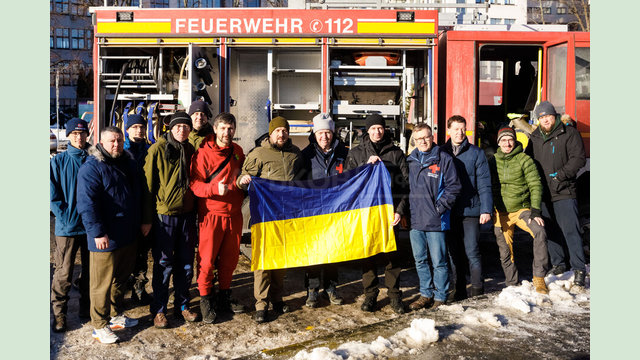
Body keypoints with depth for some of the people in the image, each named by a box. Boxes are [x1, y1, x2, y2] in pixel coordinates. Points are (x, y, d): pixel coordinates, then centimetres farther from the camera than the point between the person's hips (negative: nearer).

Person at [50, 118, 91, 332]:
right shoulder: (58, 161, -2)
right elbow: (53, 196, -4)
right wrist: (67, 217, -12)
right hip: (67, 227, -2)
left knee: (90, 270, 12)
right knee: (63, 273, 0)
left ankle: (86, 306, 28)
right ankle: (59, 314, 13)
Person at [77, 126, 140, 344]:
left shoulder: (128, 163, 12)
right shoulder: (91, 167, -12)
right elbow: (87, 203, -17)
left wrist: (137, 225, 20)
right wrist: (97, 232, -22)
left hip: (127, 236, 8)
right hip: (105, 238, -8)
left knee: (121, 279, 19)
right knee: (102, 283, 2)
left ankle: (116, 315, 35)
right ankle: (100, 326, 15)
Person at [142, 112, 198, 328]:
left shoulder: (191, 150, 8)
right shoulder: (158, 149, -7)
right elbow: (149, 184, -7)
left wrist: (195, 211, 13)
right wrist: (147, 219, -9)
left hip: (187, 213, 5)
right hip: (164, 213, -5)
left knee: (186, 262, 11)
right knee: (163, 264, 3)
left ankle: (182, 305, 26)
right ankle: (159, 310, 17)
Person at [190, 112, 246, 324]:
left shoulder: (237, 151, 9)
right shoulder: (203, 153, -9)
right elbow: (195, 184, -13)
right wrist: (215, 188, -28)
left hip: (234, 214, 5)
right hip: (211, 214, -5)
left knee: (230, 258, 13)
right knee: (207, 260, -1)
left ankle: (225, 297, 29)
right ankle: (206, 301, 16)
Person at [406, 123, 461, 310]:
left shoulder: (443, 158, -1)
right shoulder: (410, 160, 12)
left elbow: (454, 186, -3)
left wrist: (440, 206, -10)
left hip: (435, 220, -5)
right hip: (415, 219, 5)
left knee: (438, 261, 1)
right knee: (420, 260, 13)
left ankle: (440, 297, 14)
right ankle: (426, 294, 26)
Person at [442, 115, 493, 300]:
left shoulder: (476, 153, 1)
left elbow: (484, 184, -1)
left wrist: (486, 209, -9)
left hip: (470, 210, -2)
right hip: (448, 211, 3)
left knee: (471, 251, -5)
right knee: (454, 252, 9)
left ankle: (477, 287, 10)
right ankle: (459, 288, 21)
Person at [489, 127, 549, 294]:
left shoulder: (524, 159, -4)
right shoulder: (493, 161, 5)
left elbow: (535, 186, -7)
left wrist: (535, 212, -16)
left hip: (522, 209, -2)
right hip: (501, 213, 3)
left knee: (540, 232, -28)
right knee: (505, 252, 4)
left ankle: (539, 277, -16)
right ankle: (512, 284, 23)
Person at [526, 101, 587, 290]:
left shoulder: (569, 133, -1)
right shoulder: (535, 138, 13)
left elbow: (579, 158, -8)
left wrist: (561, 174, -17)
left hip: (564, 193, -5)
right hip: (543, 194, 5)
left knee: (570, 231, -8)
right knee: (551, 232, 13)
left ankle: (579, 269, -1)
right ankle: (558, 265, 26)